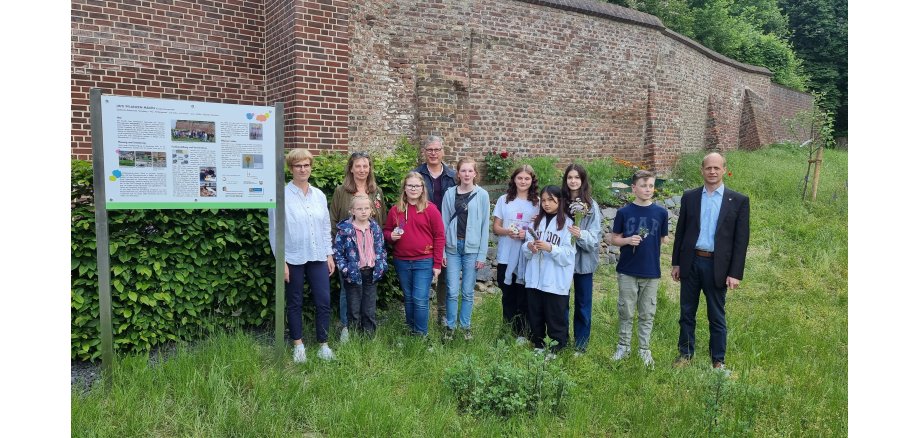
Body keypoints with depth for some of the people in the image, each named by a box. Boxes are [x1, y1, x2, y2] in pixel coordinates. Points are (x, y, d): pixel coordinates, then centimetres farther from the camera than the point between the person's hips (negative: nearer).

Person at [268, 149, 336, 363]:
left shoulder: (319, 195, 6)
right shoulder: (282, 196, -8)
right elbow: (275, 230, -7)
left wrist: (330, 255, 9)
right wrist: (281, 261, -9)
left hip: (317, 257, 4)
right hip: (293, 258, -3)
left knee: (324, 301, 3)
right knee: (295, 303, 10)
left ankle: (324, 344, 18)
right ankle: (298, 345, 25)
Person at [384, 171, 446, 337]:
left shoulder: (430, 209, -5)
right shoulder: (395, 210, 4)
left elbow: (439, 236, -4)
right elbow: (386, 231, 15)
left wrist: (437, 263, -6)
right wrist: (391, 236, -10)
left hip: (424, 262, -3)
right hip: (402, 262, 4)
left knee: (420, 300, -4)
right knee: (408, 298, 15)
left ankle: (421, 334, 10)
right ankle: (411, 329, 30)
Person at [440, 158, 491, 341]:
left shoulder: (482, 195, -1)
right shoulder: (450, 193, 3)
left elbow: (485, 225, 0)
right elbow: (444, 222, 5)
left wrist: (482, 254, -3)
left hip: (472, 248, -1)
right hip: (453, 247, 1)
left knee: (467, 291, 8)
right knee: (452, 291, 2)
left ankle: (465, 326, 23)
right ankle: (450, 326, 17)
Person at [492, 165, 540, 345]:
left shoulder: (537, 202, 2)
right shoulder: (504, 200, 5)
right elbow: (495, 227, 6)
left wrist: (527, 234, -15)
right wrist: (507, 232, -16)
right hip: (506, 256, 1)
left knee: (524, 297, 3)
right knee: (508, 296, 9)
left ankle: (523, 334, 15)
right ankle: (508, 331, 23)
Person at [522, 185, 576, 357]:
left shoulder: (567, 223, -4)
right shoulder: (536, 221, 11)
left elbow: (569, 254, -11)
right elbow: (526, 252, 11)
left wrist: (550, 248, -22)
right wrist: (529, 246, -10)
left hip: (556, 281, -5)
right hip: (535, 278, 5)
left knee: (556, 317, 3)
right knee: (534, 315, 14)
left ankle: (557, 347, 18)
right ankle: (537, 343, 30)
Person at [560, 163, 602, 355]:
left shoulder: (591, 205, -6)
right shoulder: (560, 202, -1)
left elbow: (595, 237, -10)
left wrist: (581, 234, -27)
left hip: (584, 260, -1)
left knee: (583, 304, 10)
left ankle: (581, 345, 25)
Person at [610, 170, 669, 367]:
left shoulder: (661, 213, 0)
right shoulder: (624, 212, -3)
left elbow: (663, 239, 11)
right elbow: (615, 239, 0)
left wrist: (666, 241, -8)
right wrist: (628, 240, -16)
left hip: (651, 272, 1)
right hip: (627, 271, -1)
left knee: (647, 314, 11)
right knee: (626, 312, 9)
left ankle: (644, 349, 23)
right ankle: (623, 346, 25)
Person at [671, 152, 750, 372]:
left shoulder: (739, 201, -2)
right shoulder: (689, 197, 5)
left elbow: (741, 239, -4)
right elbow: (680, 231, 8)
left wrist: (735, 273, -8)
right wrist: (676, 263, 6)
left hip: (717, 266, -2)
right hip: (691, 262, 2)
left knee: (717, 317, 9)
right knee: (687, 313, 11)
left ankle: (718, 360, 23)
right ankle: (685, 354, 26)